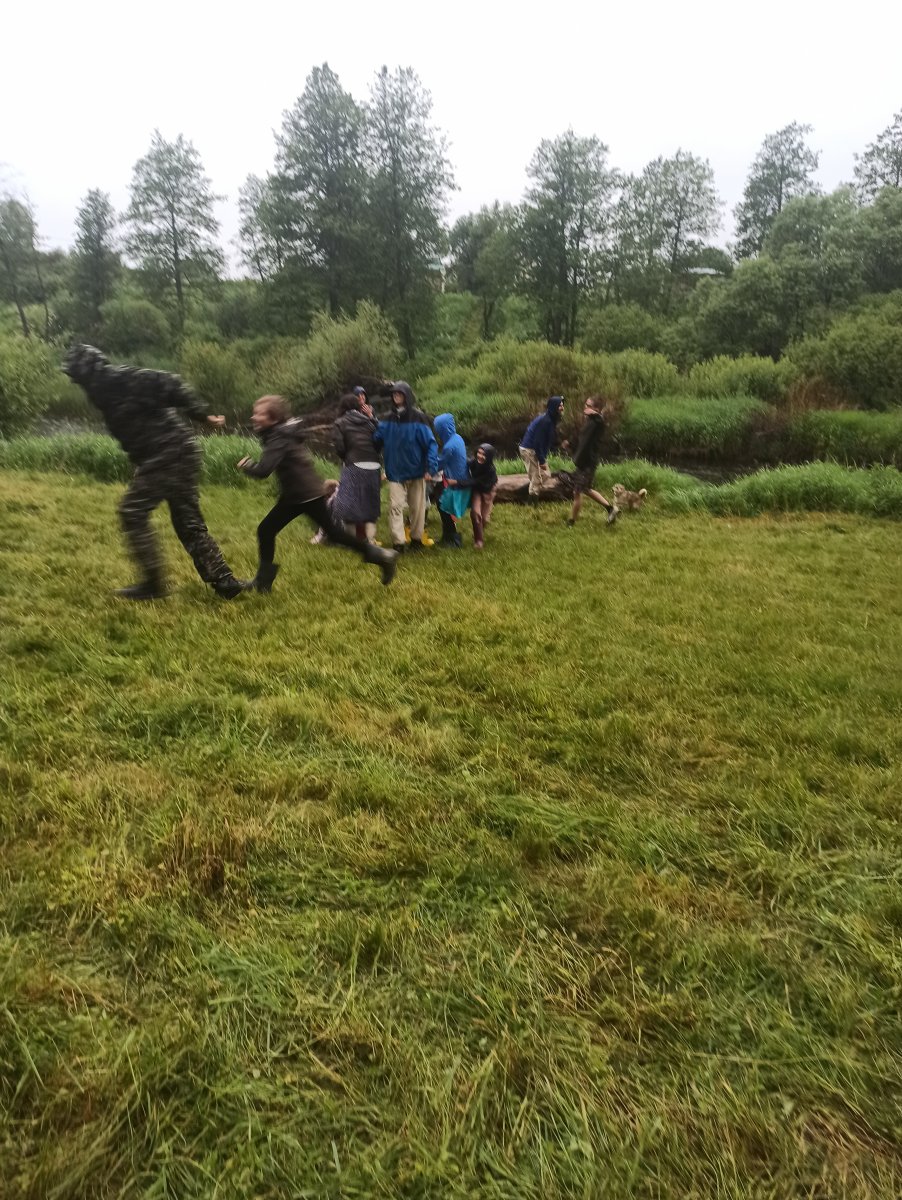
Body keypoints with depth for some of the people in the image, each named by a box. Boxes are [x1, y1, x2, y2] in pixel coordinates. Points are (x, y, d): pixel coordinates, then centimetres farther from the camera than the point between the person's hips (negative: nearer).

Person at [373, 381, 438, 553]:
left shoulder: (417, 417, -9)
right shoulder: (389, 419, 3)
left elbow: (430, 443, -12)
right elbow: (378, 439, 2)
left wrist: (431, 468, -19)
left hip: (416, 471, -2)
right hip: (395, 472, 2)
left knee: (417, 507, 9)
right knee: (395, 506, -6)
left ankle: (416, 538, 25)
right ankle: (398, 542, -5)